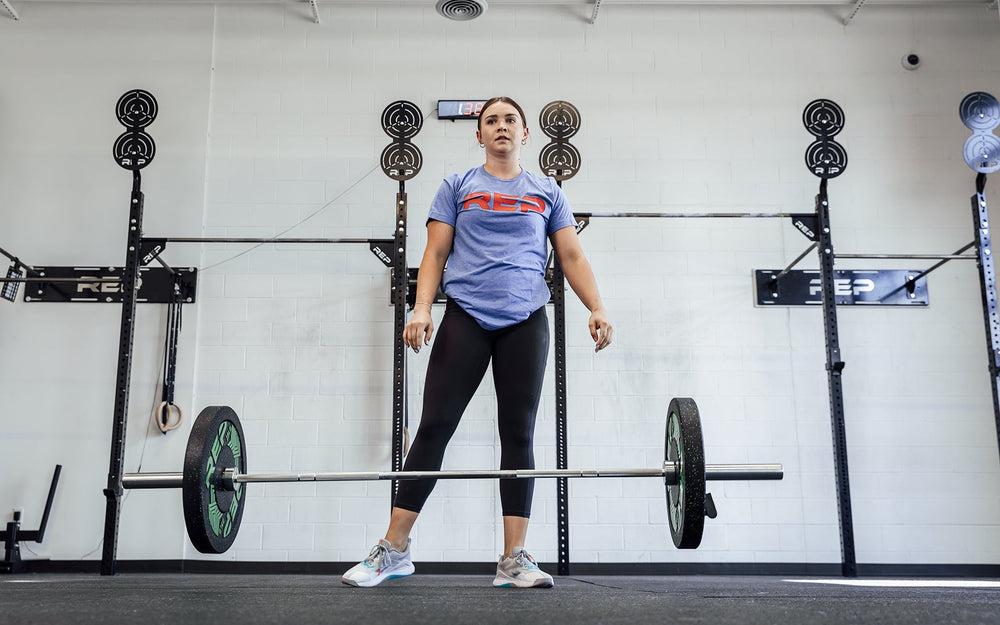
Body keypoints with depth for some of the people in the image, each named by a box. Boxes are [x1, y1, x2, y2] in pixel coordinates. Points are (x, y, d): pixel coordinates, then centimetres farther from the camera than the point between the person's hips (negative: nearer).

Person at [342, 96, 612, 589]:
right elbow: (435, 253, 8)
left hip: (525, 321, 1)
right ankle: (393, 550, 2)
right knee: (434, 426, -5)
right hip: (466, 317, -1)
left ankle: (514, 559, 3)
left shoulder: (547, 192, 17)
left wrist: (597, 308, -2)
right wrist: (421, 308, -7)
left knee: (518, 434, 0)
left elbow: (572, 257, 12)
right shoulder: (457, 187, 15)